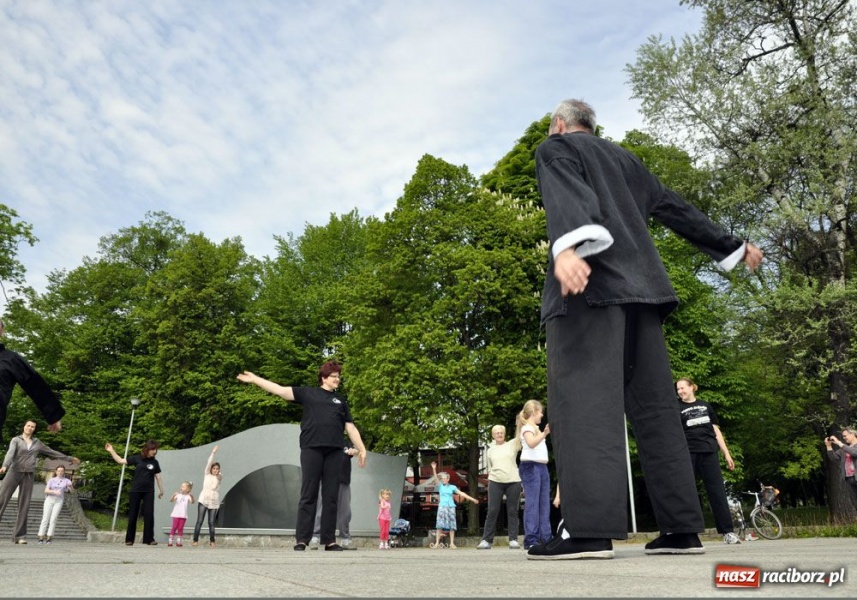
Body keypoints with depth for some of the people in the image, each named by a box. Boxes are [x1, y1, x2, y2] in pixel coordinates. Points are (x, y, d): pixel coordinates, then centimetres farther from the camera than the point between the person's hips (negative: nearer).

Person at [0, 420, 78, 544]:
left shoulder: (37, 442, 16)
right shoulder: (16, 440, 4)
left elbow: (52, 452, 24)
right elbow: (10, 453, -14)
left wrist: (69, 459, 28)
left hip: (29, 475, 3)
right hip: (15, 472, -3)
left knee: (24, 505, -1)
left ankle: (19, 536, 0)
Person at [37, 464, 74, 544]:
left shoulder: (66, 480, 3)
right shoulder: (51, 480, 6)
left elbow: (72, 490, -12)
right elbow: (46, 491, -5)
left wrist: (70, 486, -36)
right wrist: (55, 491, -24)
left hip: (58, 501, -1)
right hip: (49, 500, 1)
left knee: (53, 519, -8)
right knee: (45, 519, -5)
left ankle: (48, 538, -5)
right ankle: (41, 537, -2)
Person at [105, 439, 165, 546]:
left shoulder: (154, 462, 4)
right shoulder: (137, 459, 0)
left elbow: (158, 477, 9)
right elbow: (121, 461, 5)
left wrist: (161, 490, 10)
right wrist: (112, 451, -1)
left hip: (149, 492, 1)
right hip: (135, 491, -1)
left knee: (149, 515, -4)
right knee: (132, 515, 6)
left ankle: (149, 539, 0)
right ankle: (129, 539, 16)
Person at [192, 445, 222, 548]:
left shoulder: (219, 477, 10)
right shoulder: (206, 474, 6)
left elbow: (220, 475, -13)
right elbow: (208, 463, -5)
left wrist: (217, 473, -34)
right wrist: (213, 452, -12)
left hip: (214, 502, 1)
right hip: (203, 500, -1)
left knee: (211, 523, 1)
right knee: (199, 521, -5)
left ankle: (212, 541, 8)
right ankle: (195, 540, -2)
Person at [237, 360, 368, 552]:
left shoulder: (340, 401, 20)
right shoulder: (308, 393, 10)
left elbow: (350, 427, 18)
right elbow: (280, 390, 4)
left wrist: (361, 449, 11)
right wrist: (254, 379, -2)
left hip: (334, 452, 3)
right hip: (311, 449, -3)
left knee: (331, 496, 4)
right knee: (308, 496, -1)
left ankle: (330, 540, 9)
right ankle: (301, 539, 4)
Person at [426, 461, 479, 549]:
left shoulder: (452, 487, 9)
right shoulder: (440, 486, 8)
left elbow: (461, 493, 6)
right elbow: (435, 478, -7)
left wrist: (472, 499, 1)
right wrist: (434, 469, -24)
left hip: (451, 507, 1)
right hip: (442, 506, -1)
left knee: (452, 525, -1)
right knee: (440, 525, -7)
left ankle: (452, 543, 3)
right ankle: (437, 543, -7)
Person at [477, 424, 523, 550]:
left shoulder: (513, 445, 9)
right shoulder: (490, 450, 14)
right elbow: (489, 469, 16)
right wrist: (489, 483, 9)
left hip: (513, 482, -1)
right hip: (495, 482, 1)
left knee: (512, 511, 1)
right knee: (492, 511, -1)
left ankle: (513, 539, 6)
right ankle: (487, 540, 2)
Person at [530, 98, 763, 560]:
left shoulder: (554, 148, 11)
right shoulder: (624, 159, 29)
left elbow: (565, 193, -12)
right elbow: (676, 209, 30)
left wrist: (569, 245, -30)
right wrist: (734, 246, 38)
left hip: (590, 285, -7)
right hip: (641, 285, 7)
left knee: (583, 396, -14)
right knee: (653, 405, 4)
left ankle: (591, 530, -21)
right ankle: (682, 529, 4)